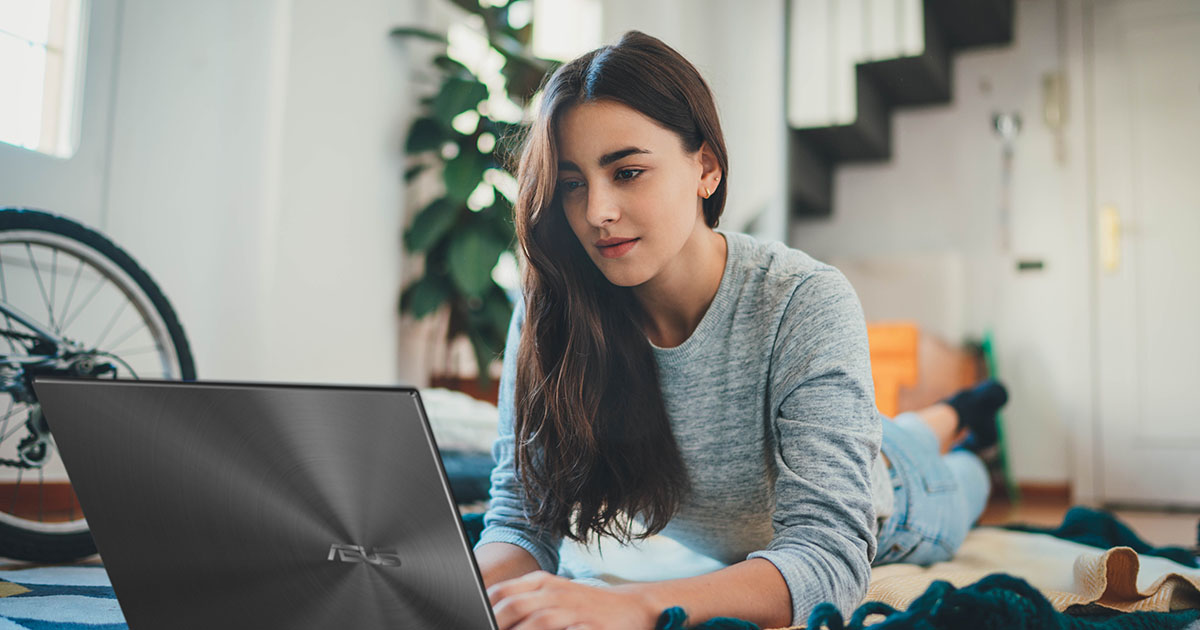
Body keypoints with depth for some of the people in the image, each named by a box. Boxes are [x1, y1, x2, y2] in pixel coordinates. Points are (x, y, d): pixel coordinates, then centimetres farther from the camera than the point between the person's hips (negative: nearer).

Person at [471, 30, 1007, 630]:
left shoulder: (806, 305, -42)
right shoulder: (550, 313, -32)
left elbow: (829, 558, -48)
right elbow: (520, 518, -30)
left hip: (877, 528, -2)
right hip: (717, 551, 3)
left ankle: (959, 415, 66)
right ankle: (949, 418, 66)